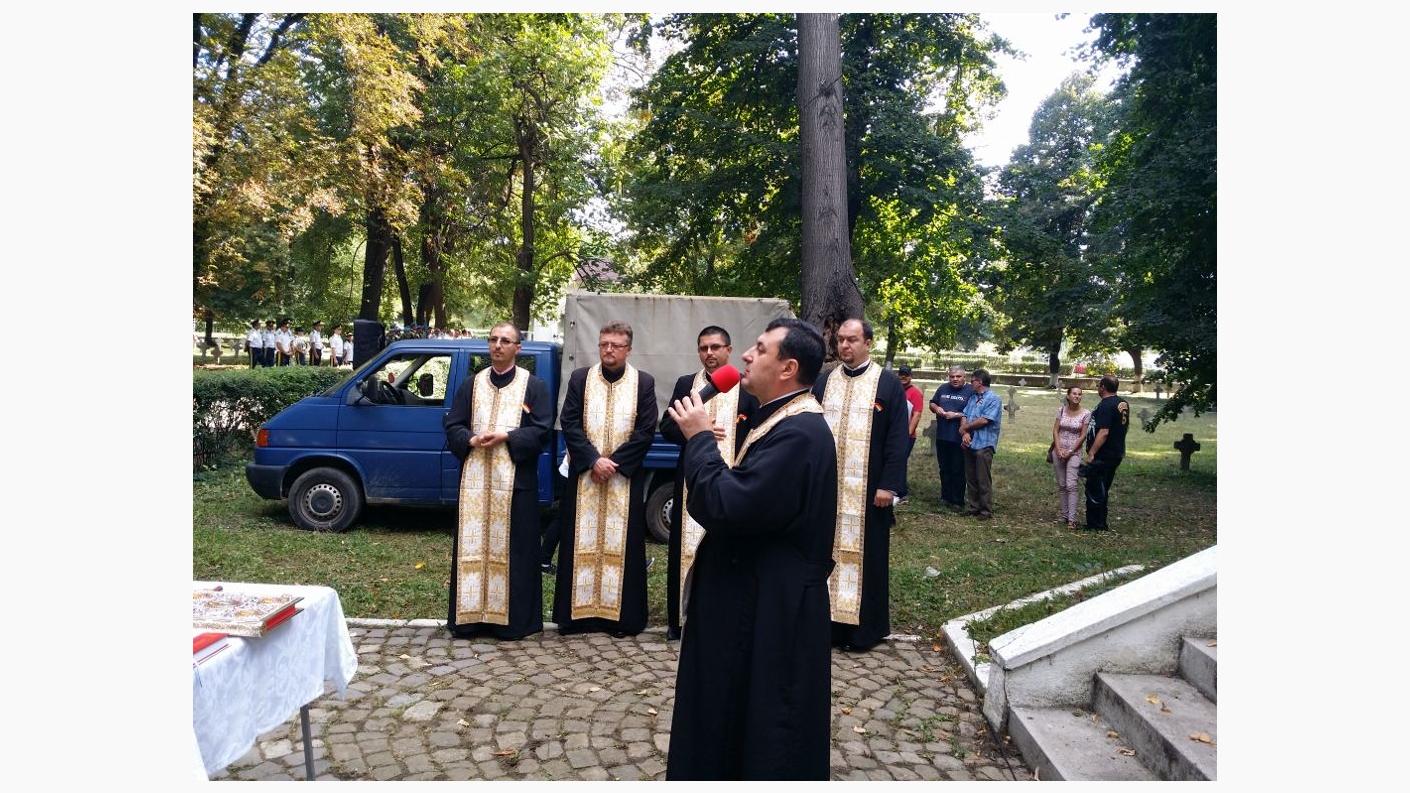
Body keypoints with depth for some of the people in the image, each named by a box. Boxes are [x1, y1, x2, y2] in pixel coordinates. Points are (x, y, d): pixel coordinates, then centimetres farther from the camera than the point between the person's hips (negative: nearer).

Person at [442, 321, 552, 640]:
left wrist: (505, 437, -16)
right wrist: (472, 440, -12)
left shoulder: (534, 386, 4)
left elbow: (542, 430, -4)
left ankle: (513, 619, 8)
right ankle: (470, 615, 13)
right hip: (475, 479, 3)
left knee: (513, 548, 1)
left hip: (516, 481, -3)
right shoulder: (471, 384, 12)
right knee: (472, 546, 5)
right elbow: (452, 425, 8)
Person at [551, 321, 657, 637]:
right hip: (584, 477, 1)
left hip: (626, 479, -1)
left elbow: (646, 431, -4)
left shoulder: (644, 383, 1)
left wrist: (614, 462, -13)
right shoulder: (580, 378, 4)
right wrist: (594, 460, -14)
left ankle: (622, 614, 11)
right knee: (581, 543, 5)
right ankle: (577, 611, 14)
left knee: (623, 544, 3)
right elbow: (569, 423, -2)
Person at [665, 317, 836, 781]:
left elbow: (728, 509, -30)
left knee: (763, 732, 8)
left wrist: (699, 439, -18)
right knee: (737, 715, 24)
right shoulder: (785, 419, 8)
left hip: (770, 612, -10)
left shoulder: (799, 432, -25)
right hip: (756, 600, 10)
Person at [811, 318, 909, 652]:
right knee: (828, 552, 8)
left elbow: (897, 439, -5)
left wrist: (888, 485, -12)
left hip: (867, 490, -3)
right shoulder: (823, 382, 9)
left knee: (865, 555, 5)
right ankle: (829, 621, 19)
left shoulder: (889, 385, -2)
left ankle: (866, 627, 16)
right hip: (826, 487, 4)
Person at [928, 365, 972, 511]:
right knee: (944, 469, 14)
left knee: (958, 471, 1)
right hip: (942, 437, 5)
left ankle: (958, 501, 8)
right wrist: (936, 408, -1)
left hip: (959, 438, -5)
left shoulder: (971, 391, -6)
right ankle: (945, 496, 24)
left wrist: (957, 415, -17)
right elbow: (932, 403, 20)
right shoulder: (943, 388, 11)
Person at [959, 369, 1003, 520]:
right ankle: (972, 506, 21)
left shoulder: (993, 399, -8)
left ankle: (986, 511, 6)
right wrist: (965, 433, -10)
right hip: (969, 443, 7)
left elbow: (984, 420, -17)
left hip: (984, 445, -7)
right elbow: (964, 416, 8)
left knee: (983, 480, -2)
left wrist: (965, 427, -5)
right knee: (970, 478, 12)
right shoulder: (972, 398, 16)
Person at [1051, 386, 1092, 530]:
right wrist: (1059, 450, -8)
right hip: (1059, 450, 3)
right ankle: (1062, 514, 17)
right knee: (1061, 485, 9)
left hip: (1074, 452, -3)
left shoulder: (1086, 413, -5)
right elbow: (1055, 430, 2)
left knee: (1071, 485, -13)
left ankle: (1072, 519, -14)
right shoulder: (1061, 410, 3)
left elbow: (1083, 435, -6)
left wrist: (1070, 452, -10)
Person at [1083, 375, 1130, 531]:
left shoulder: (1105, 405, -19)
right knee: (1104, 490, 17)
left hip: (1103, 456, -9)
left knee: (1094, 491, -1)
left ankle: (1094, 524, 3)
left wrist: (1091, 453, -25)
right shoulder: (1124, 403, 11)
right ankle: (1101, 523, 22)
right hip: (1117, 453, 9)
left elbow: (1103, 432, -26)